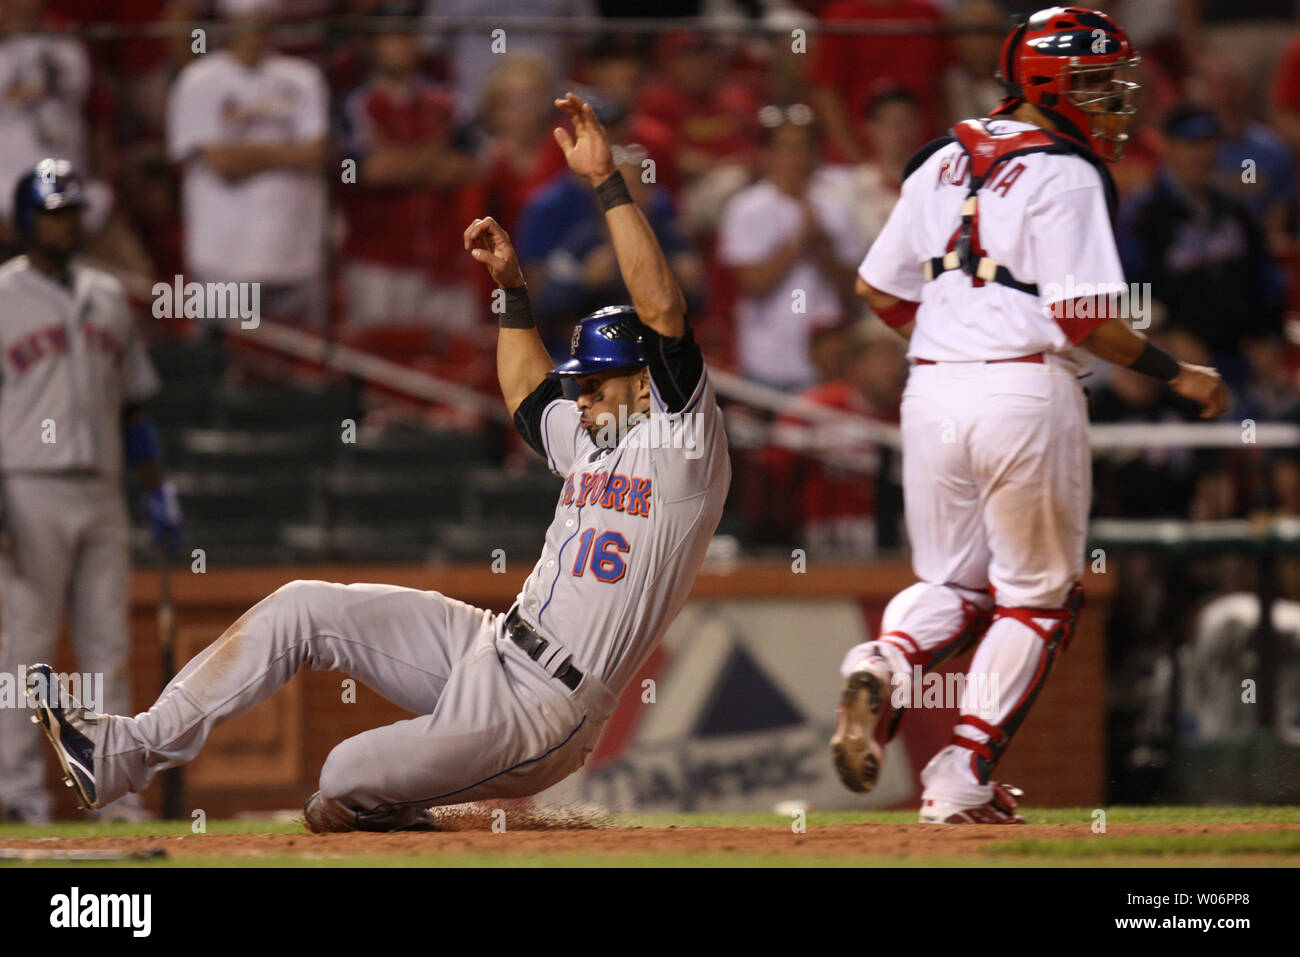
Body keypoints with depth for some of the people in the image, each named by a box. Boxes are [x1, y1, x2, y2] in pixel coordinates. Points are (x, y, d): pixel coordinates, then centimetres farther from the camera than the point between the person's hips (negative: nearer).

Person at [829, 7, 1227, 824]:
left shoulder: (944, 162, 12)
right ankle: (960, 780, 4)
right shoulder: (1063, 175, -9)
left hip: (932, 389, 6)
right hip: (1026, 393, -6)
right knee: (1038, 596, 10)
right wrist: (1178, 374, -5)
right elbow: (1086, 318, -15)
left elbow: (879, 289, 15)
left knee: (955, 583, 20)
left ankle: (885, 665, -13)